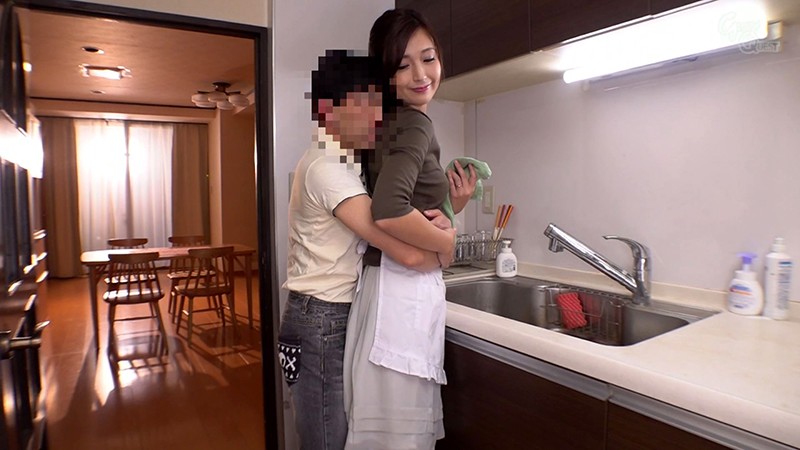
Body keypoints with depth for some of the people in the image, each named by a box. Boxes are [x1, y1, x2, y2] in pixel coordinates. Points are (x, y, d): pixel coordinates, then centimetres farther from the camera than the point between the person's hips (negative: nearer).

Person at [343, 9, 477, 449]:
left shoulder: (394, 123, 15)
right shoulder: (414, 123, -13)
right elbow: (389, 213, -30)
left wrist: (453, 206, 3)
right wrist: (447, 241, -15)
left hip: (407, 289, 9)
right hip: (403, 291, -9)